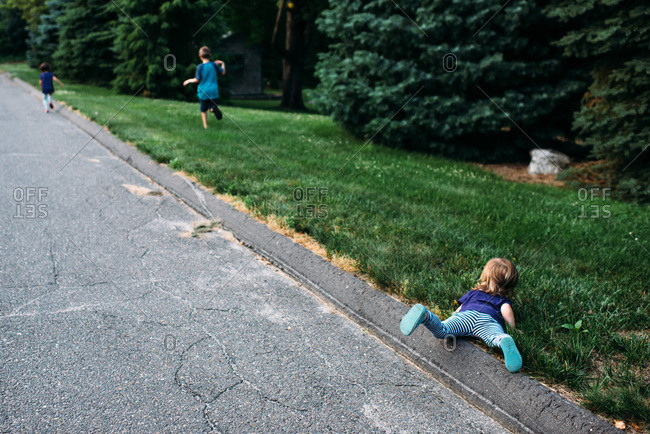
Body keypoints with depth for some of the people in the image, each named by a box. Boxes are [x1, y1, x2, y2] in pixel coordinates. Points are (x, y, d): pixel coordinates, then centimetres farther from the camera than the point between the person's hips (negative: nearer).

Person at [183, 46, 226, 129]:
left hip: (203, 92, -1)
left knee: (203, 109, 14)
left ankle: (205, 125, 11)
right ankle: (214, 109, -29)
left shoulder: (200, 67, -8)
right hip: (213, 91, 1)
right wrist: (222, 64, 28)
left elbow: (197, 80, -8)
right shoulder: (213, 65, -2)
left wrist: (189, 81, 10)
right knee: (212, 106, 8)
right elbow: (223, 72, 10)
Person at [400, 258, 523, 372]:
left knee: (441, 331, -22)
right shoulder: (504, 300, 34)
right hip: (490, 320, -1)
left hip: (467, 315, 1)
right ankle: (506, 341, -64)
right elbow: (506, 310, 12)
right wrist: (513, 329, 22)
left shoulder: (473, 293, 42)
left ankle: (425, 315, -51)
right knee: (496, 336, -31)